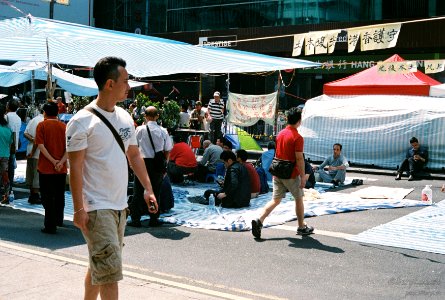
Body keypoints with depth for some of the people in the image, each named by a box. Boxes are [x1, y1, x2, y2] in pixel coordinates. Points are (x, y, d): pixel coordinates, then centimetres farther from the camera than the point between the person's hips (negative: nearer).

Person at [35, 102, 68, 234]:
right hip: (62, 169, 4)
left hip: (46, 168, -3)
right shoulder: (64, 126, 5)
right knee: (59, 196, 18)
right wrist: (61, 162, -11)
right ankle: (59, 220, 30)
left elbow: (41, 146, -13)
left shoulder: (42, 125, -4)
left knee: (48, 198, 2)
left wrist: (53, 161, -14)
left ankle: (50, 226, 2)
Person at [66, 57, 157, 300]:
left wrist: (148, 189, 10)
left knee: (99, 266, 19)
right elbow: (75, 168, -14)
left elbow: (134, 155, 17)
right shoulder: (82, 121, -13)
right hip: (96, 208, -8)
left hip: (120, 206, 8)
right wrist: (79, 209, -17)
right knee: (110, 271, -8)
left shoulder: (124, 117, 10)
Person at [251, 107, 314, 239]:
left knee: (276, 200, 7)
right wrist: (303, 176, -12)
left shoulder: (280, 134, 7)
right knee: (299, 199, 12)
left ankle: (259, 220, -10)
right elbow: (299, 159, -17)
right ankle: (302, 227, 23)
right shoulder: (297, 138, -16)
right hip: (291, 175, -6)